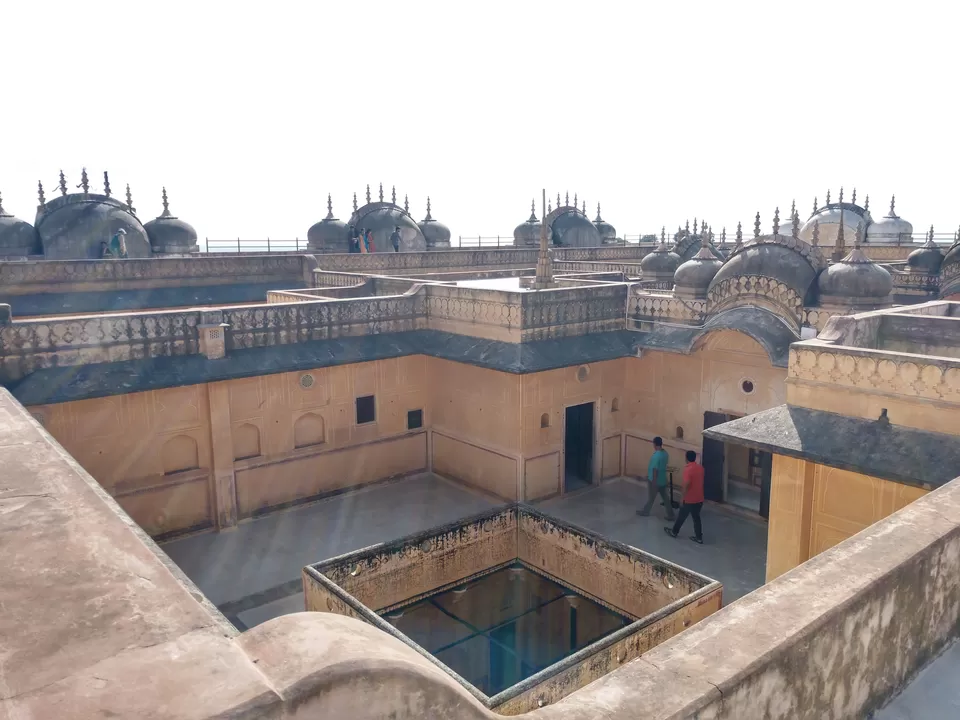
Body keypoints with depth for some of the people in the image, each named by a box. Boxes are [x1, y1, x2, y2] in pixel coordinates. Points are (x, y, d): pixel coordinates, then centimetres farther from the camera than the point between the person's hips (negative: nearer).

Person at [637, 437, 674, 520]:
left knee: (651, 497, 11)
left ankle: (645, 511, 29)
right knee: (665, 498, 13)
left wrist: (653, 483, -19)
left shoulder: (656, 455, -26)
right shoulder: (665, 453, 1)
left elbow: (655, 470, -25)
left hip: (655, 481, -7)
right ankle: (670, 515, 15)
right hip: (663, 480, 7)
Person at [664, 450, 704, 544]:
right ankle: (699, 537, 21)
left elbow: (686, 485, -24)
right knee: (696, 517, 17)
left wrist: (683, 498, -15)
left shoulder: (688, 469, -23)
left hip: (689, 499, -6)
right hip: (699, 499, 6)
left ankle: (674, 532, 30)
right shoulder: (700, 467, 1)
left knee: (681, 516, 12)